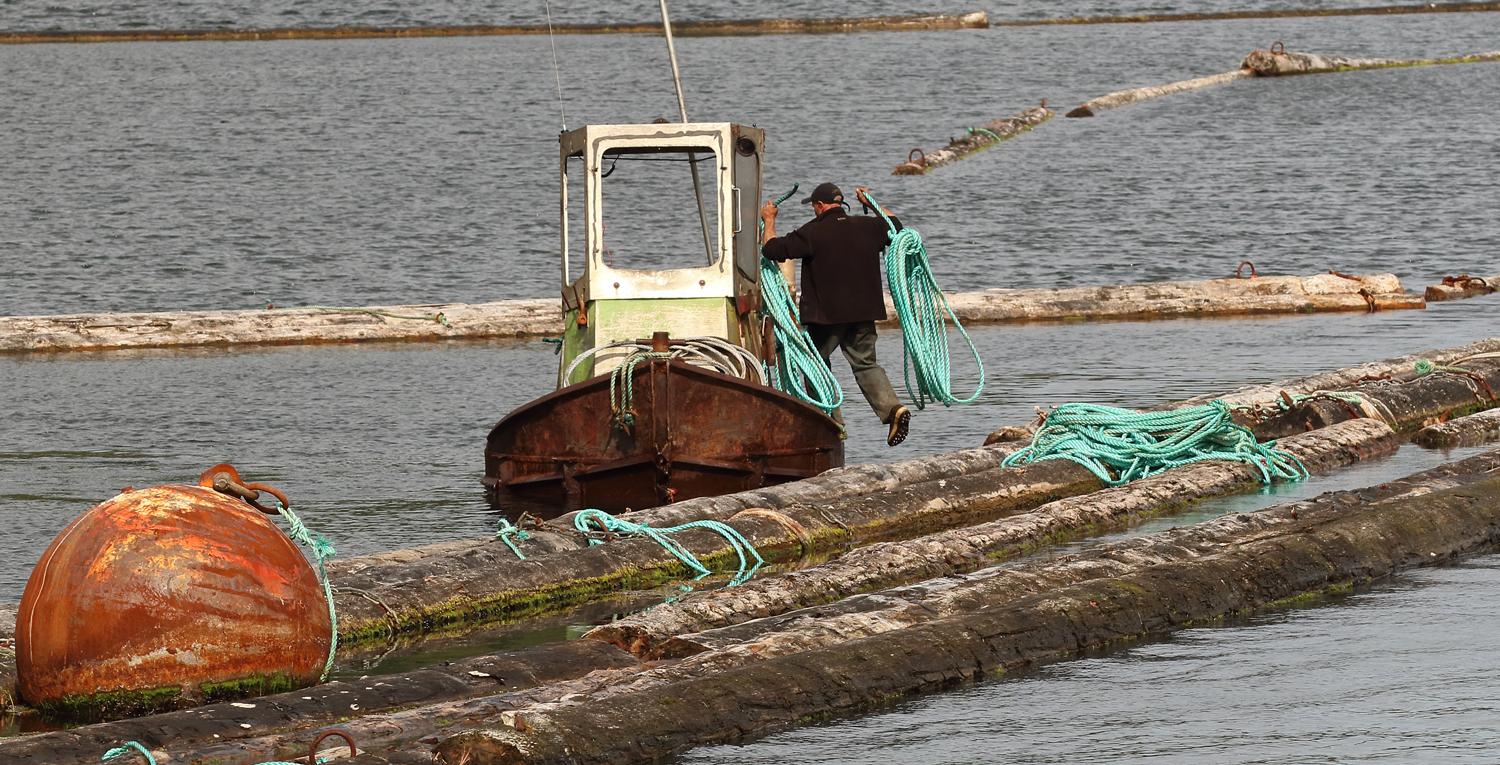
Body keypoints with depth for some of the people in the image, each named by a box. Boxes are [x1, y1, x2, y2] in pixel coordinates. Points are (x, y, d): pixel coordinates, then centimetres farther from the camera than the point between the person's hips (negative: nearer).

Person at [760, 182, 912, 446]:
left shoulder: (813, 232, -10)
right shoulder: (867, 227, 6)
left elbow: (773, 249, -10)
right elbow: (896, 226, 26)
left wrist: (769, 220, 7)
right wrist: (871, 204, 38)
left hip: (826, 315, -5)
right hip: (864, 312, 5)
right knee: (865, 364, 13)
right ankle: (892, 408, -10)